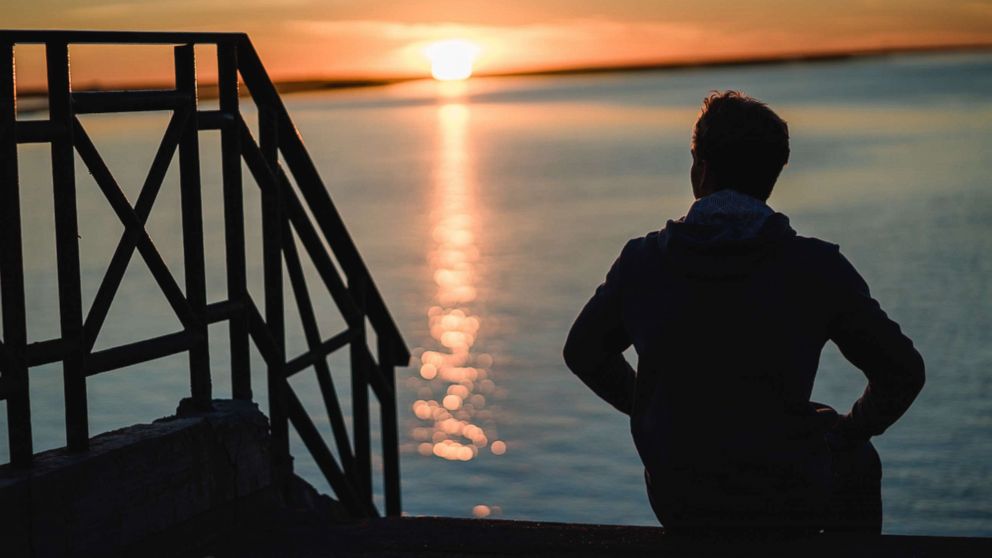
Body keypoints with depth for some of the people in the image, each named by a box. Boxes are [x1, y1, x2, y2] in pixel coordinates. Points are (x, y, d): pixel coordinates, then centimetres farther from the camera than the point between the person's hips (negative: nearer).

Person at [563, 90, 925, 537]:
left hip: (676, 506, 2)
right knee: (856, 461, 31)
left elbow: (583, 354, 11)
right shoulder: (816, 267, -11)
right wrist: (854, 429, 15)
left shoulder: (642, 261, -4)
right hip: (785, 511, -2)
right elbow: (903, 371, -5)